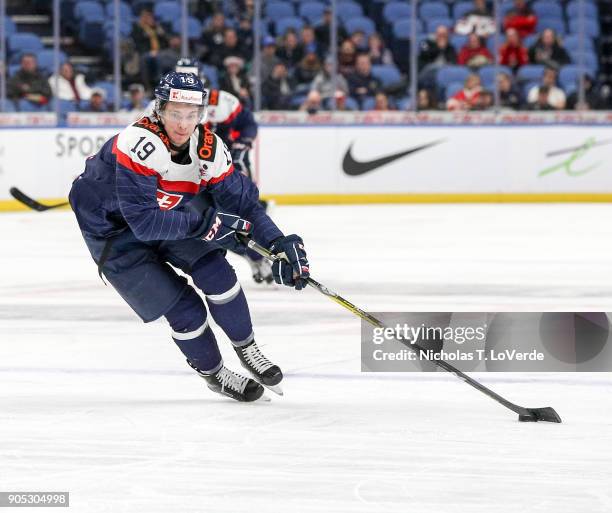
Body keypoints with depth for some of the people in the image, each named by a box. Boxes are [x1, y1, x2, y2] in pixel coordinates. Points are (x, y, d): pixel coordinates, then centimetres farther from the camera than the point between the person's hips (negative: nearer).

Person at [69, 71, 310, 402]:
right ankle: (213, 374, 15)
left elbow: (241, 201, -9)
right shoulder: (138, 143, -36)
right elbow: (143, 222, -38)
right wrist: (203, 222, -39)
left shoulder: (209, 148, -16)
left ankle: (246, 349, 8)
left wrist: (279, 244, -22)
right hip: (113, 228, -5)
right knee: (182, 308, -9)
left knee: (213, 267, -14)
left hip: (165, 212, 5)